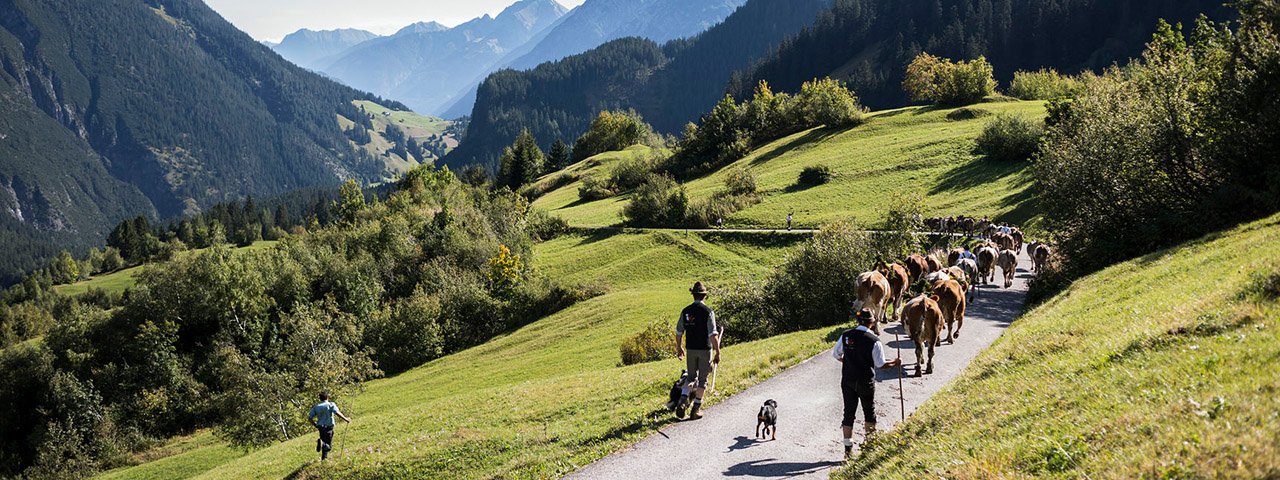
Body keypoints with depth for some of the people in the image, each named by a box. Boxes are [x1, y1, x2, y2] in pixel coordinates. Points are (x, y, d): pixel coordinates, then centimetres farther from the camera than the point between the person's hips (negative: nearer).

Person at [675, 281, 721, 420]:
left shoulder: (685, 311, 1)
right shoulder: (708, 311, -11)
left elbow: (679, 332, 7)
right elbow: (713, 335, -16)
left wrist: (679, 348, 22)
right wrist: (717, 352, -11)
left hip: (690, 350, 4)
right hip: (705, 350, -4)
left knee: (691, 378, 17)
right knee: (702, 380, 8)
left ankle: (682, 402, -6)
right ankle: (694, 411, 10)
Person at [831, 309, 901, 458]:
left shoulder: (846, 336, -5)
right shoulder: (874, 341, -16)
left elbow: (835, 354, 6)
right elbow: (881, 364, -11)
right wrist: (895, 363, 6)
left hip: (847, 381, 3)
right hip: (866, 383, -3)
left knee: (849, 413, 8)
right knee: (869, 412, 18)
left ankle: (848, 449, 6)